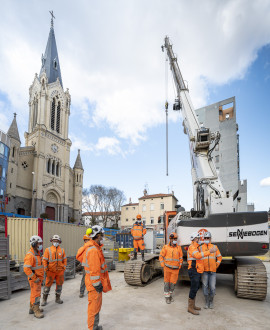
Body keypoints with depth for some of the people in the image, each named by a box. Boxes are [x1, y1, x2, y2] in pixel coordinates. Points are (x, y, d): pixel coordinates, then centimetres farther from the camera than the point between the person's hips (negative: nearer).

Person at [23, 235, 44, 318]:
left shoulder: (37, 253, 8)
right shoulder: (30, 255, -23)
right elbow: (26, 269, -29)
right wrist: (35, 279, -23)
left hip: (38, 278, 9)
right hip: (34, 279, -9)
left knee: (35, 293, 18)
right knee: (36, 294, -4)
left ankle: (32, 308, 30)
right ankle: (36, 311, 4)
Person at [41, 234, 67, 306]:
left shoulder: (62, 250, 4)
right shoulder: (48, 250, -3)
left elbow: (64, 260, 10)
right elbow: (44, 260, -3)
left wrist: (64, 268, 5)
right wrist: (46, 270, -7)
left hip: (60, 271, 3)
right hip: (51, 271, -2)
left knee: (59, 284, 9)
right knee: (48, 285, 1)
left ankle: (57, 298, 24)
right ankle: (44, 299, 15)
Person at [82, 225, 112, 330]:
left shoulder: (94, 247, 10)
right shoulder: (93, 250, -24)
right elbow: (94, 270, -25)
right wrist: (97, 284, -21)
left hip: (96, 282, 11)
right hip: (94, 282, -11)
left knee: (97, 304, 21)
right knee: (94, 305, 2)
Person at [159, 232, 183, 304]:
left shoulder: (179, 248, 1)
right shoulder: (165, 247, -4)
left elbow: (181, 258, 10)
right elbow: (161, 256, 3)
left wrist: (179, 266, 5)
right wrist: (163, 266, -3)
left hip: (175, 269, 2)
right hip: (167, 268, -2)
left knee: (173, 282, 7)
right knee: (167, 282, 2)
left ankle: (170, 295, 27)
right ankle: (167, 297, 13)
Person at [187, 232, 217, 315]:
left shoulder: (197, 247, 19)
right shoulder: (192, 247, -15)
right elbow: (197, 255, -32)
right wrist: (209, 251, -35)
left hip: (197, 271, 10)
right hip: (194, 271, -10)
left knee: (196, 288, 16)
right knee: (194, 289, -7)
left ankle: (192, 305, 27)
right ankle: (190, 308, 0)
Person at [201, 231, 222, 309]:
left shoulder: (214, 247, 8)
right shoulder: (201, 248, 5)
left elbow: (219, 257, 15)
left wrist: (217, 265, 4)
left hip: (213, 271, 0)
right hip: (204, 271, 0)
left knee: (212, 287, -2)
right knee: (205, 287, 2)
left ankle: (211, 301, 20)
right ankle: (207, 302, 18)